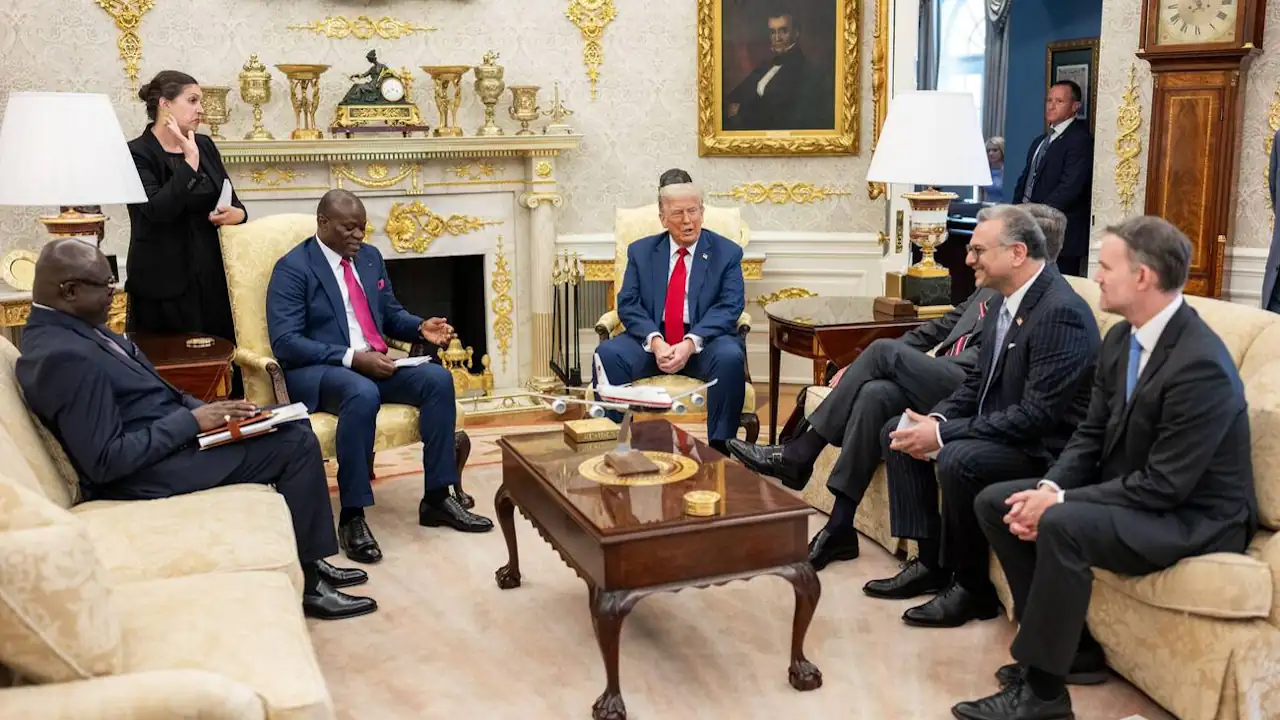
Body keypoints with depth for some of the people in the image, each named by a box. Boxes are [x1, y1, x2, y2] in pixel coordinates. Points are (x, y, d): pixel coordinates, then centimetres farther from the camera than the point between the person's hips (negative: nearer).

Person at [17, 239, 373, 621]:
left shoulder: (65, 328, 7)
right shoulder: (65, 356, -25)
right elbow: (106, 461, -27)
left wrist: (201, 410, 0)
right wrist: (192, 421, -21)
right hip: (146, 472, -10)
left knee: (293, 427, 9)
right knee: (297, 444, -11)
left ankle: (307, 559, 17)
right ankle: (306, 582, 1)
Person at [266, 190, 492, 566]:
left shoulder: (370, 257, 14)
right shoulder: (293, 268, -7)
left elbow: (390, 314, 22)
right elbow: (285, 342, -16)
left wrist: (420, 327, -2)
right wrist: (352, 358, -25)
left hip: (375, 363, 7)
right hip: (317, 370, -7)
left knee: (437, 378, -19)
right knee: (363, 394, -39)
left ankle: (437, 498, -10)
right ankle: (352, 517, -28)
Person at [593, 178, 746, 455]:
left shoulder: (727, 252, 5)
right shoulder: (641, 251, 10)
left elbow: (729, 307, -6)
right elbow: (628, 304, 2)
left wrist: (691, 342, -23)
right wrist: (654, 340, -19)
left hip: (704, 341, -1)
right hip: (651, 340, 2)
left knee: (731, 357, -34)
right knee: (607, 354, -26)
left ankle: (719, 448, -23)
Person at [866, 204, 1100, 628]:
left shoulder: (1061, 312, -23)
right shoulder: (1005, 301, 6)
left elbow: (1037, 415, -28)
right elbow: (978, 382, 13)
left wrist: (943, 434, -26)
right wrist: (934, 419, -7)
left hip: (1045, 447, -10)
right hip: (996, 428, 10)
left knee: (957, 461, -33)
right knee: (896, 434, 6)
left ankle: (971, 586, -10)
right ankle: (932, 561, 10)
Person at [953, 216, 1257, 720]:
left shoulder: (1201, 365, -26)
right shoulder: (1122, 338, 2)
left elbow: (1164, 486, -26)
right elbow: (1091, 435, 7)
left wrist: (1059, 504, -23)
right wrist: (1049, 489, -12)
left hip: (1193, 516, -9)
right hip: (1128, 490, 9)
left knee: (1063, 526, -34)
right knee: (995, 502, 1)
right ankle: (1068, 645, 9)